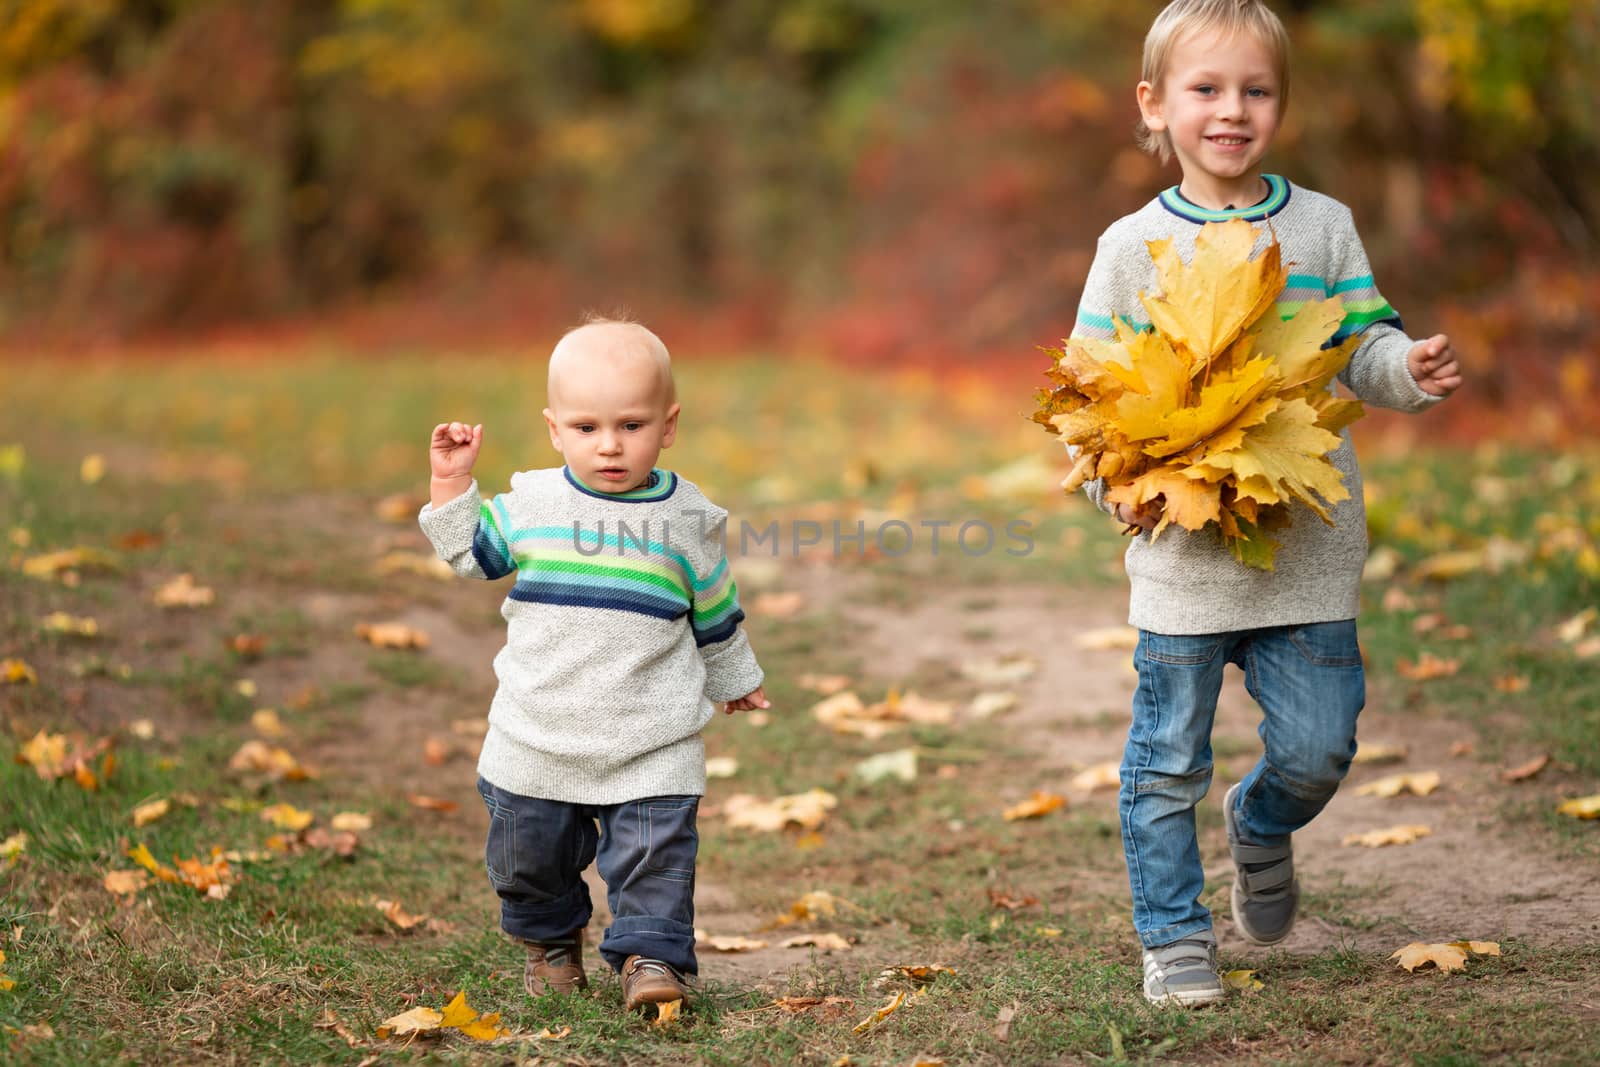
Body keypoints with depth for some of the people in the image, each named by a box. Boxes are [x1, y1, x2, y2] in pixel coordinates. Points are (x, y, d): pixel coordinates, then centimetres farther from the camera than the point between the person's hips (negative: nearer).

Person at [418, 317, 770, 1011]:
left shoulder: (687, 520, -3)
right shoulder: (530, 504, -2)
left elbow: (714, 614, 11)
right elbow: (469, 554, 13)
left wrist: (733, 679, 22)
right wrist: (451, 485, 3)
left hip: (651, 743, -2)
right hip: (536, 738, 2)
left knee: (654, 851, -8)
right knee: (528, 854, 14)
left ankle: (650, 954, 7)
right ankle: (550, 940, 37)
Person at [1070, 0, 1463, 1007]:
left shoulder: (1324, 227, 4)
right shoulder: (1133, 246, -1)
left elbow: (1363, 347, 7)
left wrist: (1410, 366, -15)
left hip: (1309, 544, 2)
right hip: (1184, 551, -1)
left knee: (1318, 745, 5)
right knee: (1168, 762, 5)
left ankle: (1262, 826, 39)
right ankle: (1175, 936, 22)